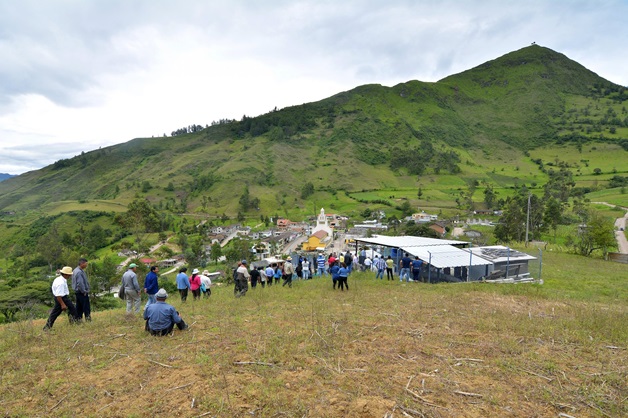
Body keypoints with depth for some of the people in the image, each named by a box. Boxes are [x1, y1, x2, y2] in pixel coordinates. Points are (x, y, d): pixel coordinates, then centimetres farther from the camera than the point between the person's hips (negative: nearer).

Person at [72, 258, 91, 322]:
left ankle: (78, 319, 17)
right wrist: (84, 291, -14)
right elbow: (80, 283, -25)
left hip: (77, 292, 10)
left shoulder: (76, 270, 12)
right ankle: (88, 319, -3)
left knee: (79, 307, 13)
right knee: (86, 307, -5)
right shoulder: (79, 272, -20)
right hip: (82, 293, -10)